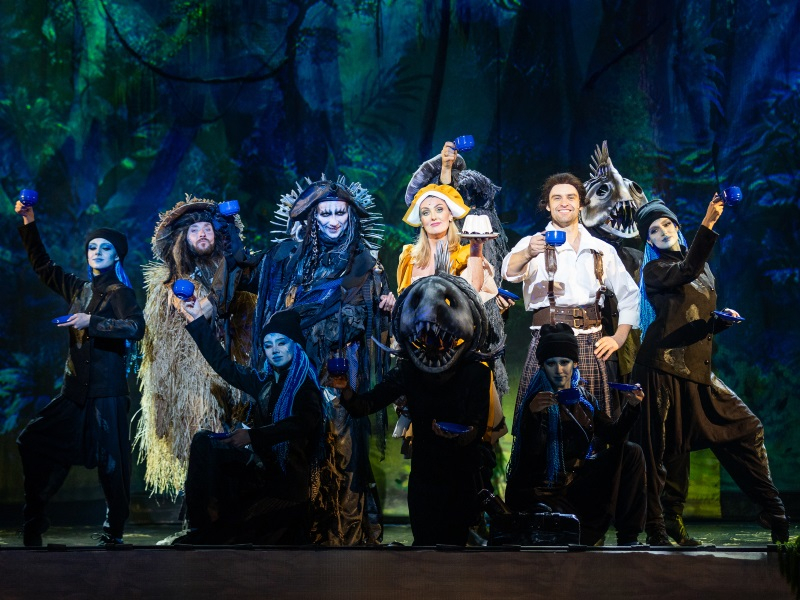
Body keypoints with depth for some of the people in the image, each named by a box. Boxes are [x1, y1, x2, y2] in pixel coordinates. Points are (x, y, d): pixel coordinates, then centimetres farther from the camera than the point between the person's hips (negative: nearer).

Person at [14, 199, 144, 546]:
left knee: (110, 460, -6)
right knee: (33, 443, 0)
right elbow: (43, 266, 26)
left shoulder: (120, 292, -2)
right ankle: (33, 525, 9)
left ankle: (113, 532, 6)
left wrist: (92, 322, -23)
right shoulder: (78, 289, 15)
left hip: (106, 392, -6)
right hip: (75, 390, 6)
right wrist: (29, 226, 22)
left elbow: (136, 327, -19)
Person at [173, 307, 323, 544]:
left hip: (287, 474, -7)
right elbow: (224, 364, 16)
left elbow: (302, 423, -25)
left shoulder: (306, 386, -7)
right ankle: (199, 528, -13)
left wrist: (252, 435, -34)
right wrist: (197, 321, 14)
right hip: (260, 461, 7)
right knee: (204, 441, -9)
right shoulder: (264, 381, 13)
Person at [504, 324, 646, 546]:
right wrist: (533, 414, -37)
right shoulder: (539, 401, -8)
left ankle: (628, 538, -10)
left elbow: (612, 435, 2)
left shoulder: (584, 399, 10)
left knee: (631, 452, -9)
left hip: (577, 484, 6)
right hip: (545, 491, -6)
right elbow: (531, 452, -20)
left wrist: (631, 408, -14)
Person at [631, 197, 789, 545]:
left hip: (697, 373, 6)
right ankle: (655, 530, 3)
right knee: (655, 449, -5)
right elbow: (687, 271, -22)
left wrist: (722, 320, 3)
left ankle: (773, 513, 10)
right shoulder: (654, 270, 0)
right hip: (662, 370, -6)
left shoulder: (703, 269, 19)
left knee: (746, 429, 4)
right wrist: (708, 224, -30)